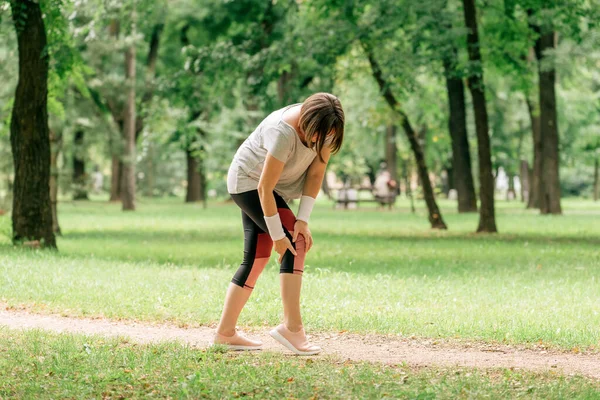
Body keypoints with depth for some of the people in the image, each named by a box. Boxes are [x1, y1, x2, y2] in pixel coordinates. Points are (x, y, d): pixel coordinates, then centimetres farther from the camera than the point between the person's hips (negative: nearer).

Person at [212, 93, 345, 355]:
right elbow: (265, 188, -30)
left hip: (262, 189, 8)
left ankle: (225, 333, 11)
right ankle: (291, 327, -22)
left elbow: (316, 173, -11)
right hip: (249, 182, -8)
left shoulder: (323, 128, -13)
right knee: (295, 244, -20)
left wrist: (303, 219, -19)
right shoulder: (283, 132, -35)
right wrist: (277, 235, -25)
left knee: (257, 258, 6)